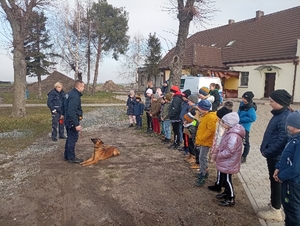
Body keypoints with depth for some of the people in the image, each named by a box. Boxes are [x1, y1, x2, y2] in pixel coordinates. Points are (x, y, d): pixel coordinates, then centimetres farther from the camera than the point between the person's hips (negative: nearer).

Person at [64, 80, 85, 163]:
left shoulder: (71, 93, 12)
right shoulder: (75, 96, -21)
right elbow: (72, 112, -28)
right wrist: (76, 124, -27)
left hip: (68, 120, 11)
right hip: (72, 122, -11)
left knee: (69, 138, 18)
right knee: (73, 139, -1)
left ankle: (67, 156, 29)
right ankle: (71, 158, 9)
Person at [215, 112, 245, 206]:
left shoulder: (234, 136, -30)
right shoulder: (230, 132, 3)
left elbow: (229, 151, -30)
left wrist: (219, 155, -18)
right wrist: (219, 151, 3)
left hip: (228, 163, -10)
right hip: (225, 162, 10)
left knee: (227, 180, 4)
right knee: (224, 179, 23)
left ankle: (231, 199, 20)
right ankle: (227, 192, 43)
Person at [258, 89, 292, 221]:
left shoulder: (285, 118, -24)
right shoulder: (280, 114, 8)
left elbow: (282, 140, -27)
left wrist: (267, 151, -17)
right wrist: (265, 149, 11)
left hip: (277, 156, -9)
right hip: (274, 154, 9)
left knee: (276, 182, 4)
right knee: (274, 181, 19)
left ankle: (275, 211, 19)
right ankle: (274, 206, 35)